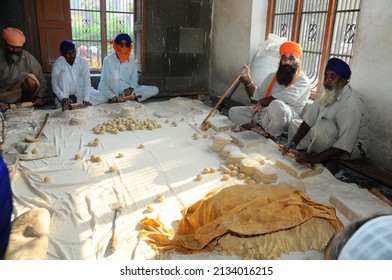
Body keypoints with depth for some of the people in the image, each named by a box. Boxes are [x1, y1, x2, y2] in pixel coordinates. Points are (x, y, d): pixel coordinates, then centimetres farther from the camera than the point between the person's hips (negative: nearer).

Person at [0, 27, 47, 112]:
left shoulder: (28, 58, -8)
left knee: (30, 79, -22)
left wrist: (40, 97, -20)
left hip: (22, 94, 2)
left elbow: (41, 80, -5)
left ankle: (27, 102, -3)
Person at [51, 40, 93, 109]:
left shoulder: (83, 61, -13)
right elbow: (54, 83, -19)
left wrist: (86, 99, -36)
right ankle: (64, 104, -21)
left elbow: (87, 81, -22)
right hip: (65, 93, 1)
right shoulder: (58, 63, -13)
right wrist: (63, 98, -37)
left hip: (79, 93, 0)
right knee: (64, 74, -27)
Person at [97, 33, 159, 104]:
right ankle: (114, 98, -17)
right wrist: (112, 96, -28)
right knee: (114, 73, -34)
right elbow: (103, 82, -13)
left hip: (127, 89, 5)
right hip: (112, 90, -4)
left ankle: (123, 97, -17)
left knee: (155, 90, -11)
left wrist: (131, 88, -18)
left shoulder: (131, 59, 3)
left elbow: (134, 78, 5)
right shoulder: (108, 60, -9)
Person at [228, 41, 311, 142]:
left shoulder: (303, 81, -6)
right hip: (263, 114, 7)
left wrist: (262, 102, -11)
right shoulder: (272, 76, 16)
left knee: (276, 105, -41)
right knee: (233, 111, -1)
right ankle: (262, 132, -21)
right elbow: (257, 94, 17)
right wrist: (247, 78, 2)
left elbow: (285, 97, -21)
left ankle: (272, 136, -15)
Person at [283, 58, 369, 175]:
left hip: (352, 148, -8)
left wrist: (315, 158, -35)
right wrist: (293, 143, -14)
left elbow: (346, 145, -34)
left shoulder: (352, 102, -29)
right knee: (295, 125, 7)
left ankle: (332, 162, -14)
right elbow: (308, 120, -2)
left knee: (322, 126, -36)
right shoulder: (326, 93, -2)